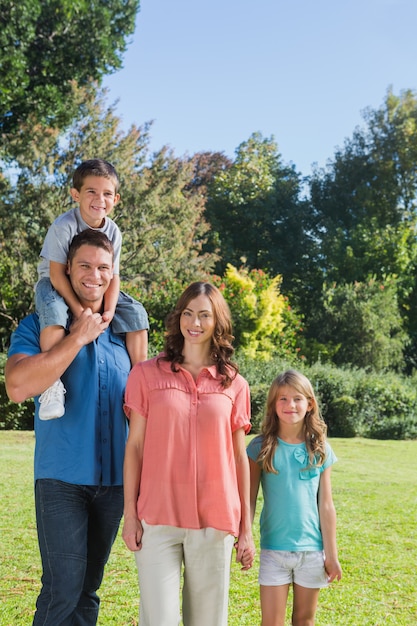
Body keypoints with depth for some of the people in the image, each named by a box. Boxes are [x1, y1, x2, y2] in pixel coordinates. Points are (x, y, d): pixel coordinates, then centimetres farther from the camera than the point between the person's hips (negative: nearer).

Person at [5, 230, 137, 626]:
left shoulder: (122, 330, 11)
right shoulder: (39, 325, -2)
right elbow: (18, 387, -20)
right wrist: (78, 337, -16)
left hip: (113, 478, 5)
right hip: (62, 478, -4)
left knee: (88, 589, 13)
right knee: (62, 589, -9)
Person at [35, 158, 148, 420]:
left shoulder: (113, 231, -9)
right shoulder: (64, 226, -24)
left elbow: (113, 275, -8)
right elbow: (57, 274, -25)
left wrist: (109, 310, -24)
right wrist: (79, 310, -31)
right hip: (55, 286, -5)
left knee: (136, 313, -13)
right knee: (54, 311, -38)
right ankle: (52, 382, -34)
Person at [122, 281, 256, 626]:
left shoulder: (235, 385, 7)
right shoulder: (147, 374, 3)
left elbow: (240, 457, 9)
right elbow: (134, 447, 3)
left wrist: (246, 528, 7)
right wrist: (130, 514, -1)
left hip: (215, 521, 1)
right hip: (158, 519, -1)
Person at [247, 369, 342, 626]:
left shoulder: (320, 450, -1)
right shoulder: (260, 448, -5)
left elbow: (326, 505, 1)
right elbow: (249, 499, -2)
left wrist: (331, 554, 2)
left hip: (312, 548, 1)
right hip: (274, 548, -1)